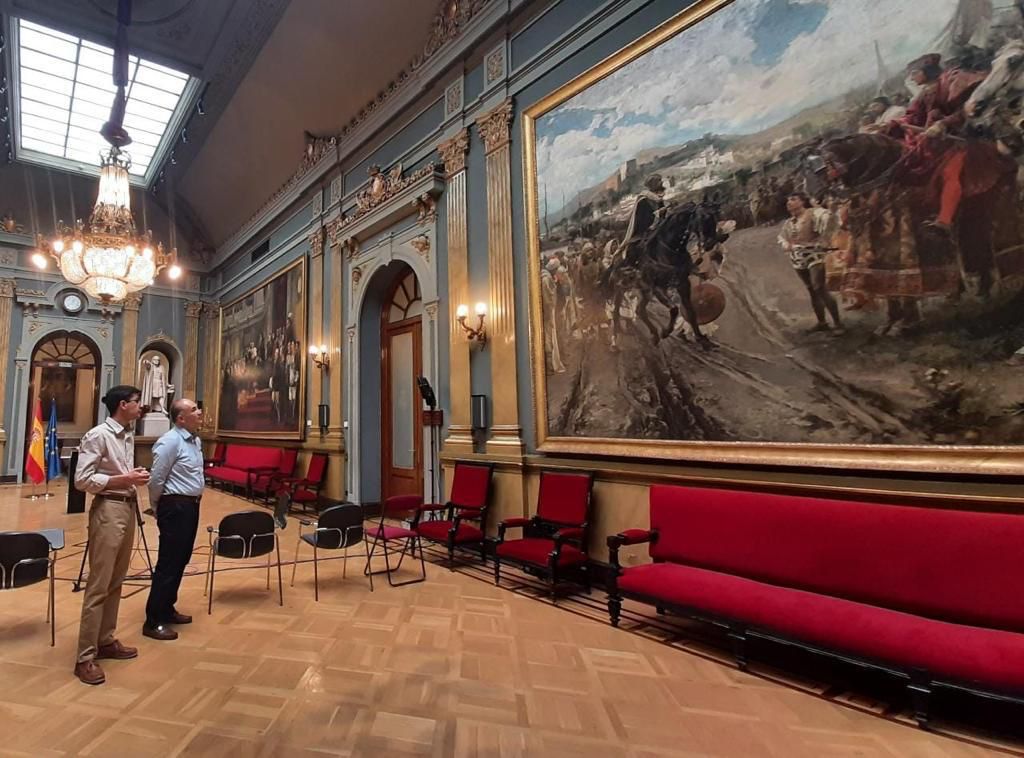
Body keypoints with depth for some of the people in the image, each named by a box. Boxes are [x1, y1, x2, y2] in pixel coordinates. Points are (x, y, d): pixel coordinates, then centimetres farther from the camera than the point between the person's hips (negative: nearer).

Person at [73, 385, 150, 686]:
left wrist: (134, 476, 5)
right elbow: (82, 480, -17)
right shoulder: (97, 436, -14)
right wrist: (124, 479, -19)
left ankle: (106, 641, 28)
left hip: (128, 507, 9)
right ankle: (85, 657, 6)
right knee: (98, 586, -3)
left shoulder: (128, 436, 11)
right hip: (108, 510, -9)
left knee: (115, 582, 16)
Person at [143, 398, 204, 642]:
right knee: (168, 564, -2)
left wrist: (193, 502, 14)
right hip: (175, 507, -9)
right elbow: (156, 479, -15)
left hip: (191, 505, 9)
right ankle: (154, 621, 8)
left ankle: (167, 609, 30)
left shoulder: (196, 440, 10)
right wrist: (157, 508, -2)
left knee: (181, 561, 17)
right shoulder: (170, 441, -17)